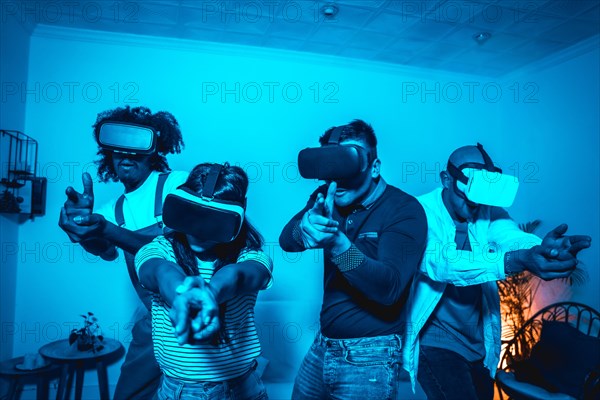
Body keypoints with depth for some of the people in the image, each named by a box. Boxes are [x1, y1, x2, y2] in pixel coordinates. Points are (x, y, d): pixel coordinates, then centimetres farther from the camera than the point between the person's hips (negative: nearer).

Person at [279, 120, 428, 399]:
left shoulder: (404, 211, -16)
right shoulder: (327, 198, 1)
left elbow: (389, 288, -25)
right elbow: (286, 240, -10)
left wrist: (337, 242, -37)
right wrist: (306, 227, -32)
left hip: (369, 356, -5)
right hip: (323, 345, 6)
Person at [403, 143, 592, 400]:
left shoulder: (488, 211, -2)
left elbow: (511, 236, -22)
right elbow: (438, 262, -34)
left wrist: (543, 247, -46)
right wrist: (515, 260, -46)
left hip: (479, 344, 6)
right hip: (436, 341, -5)